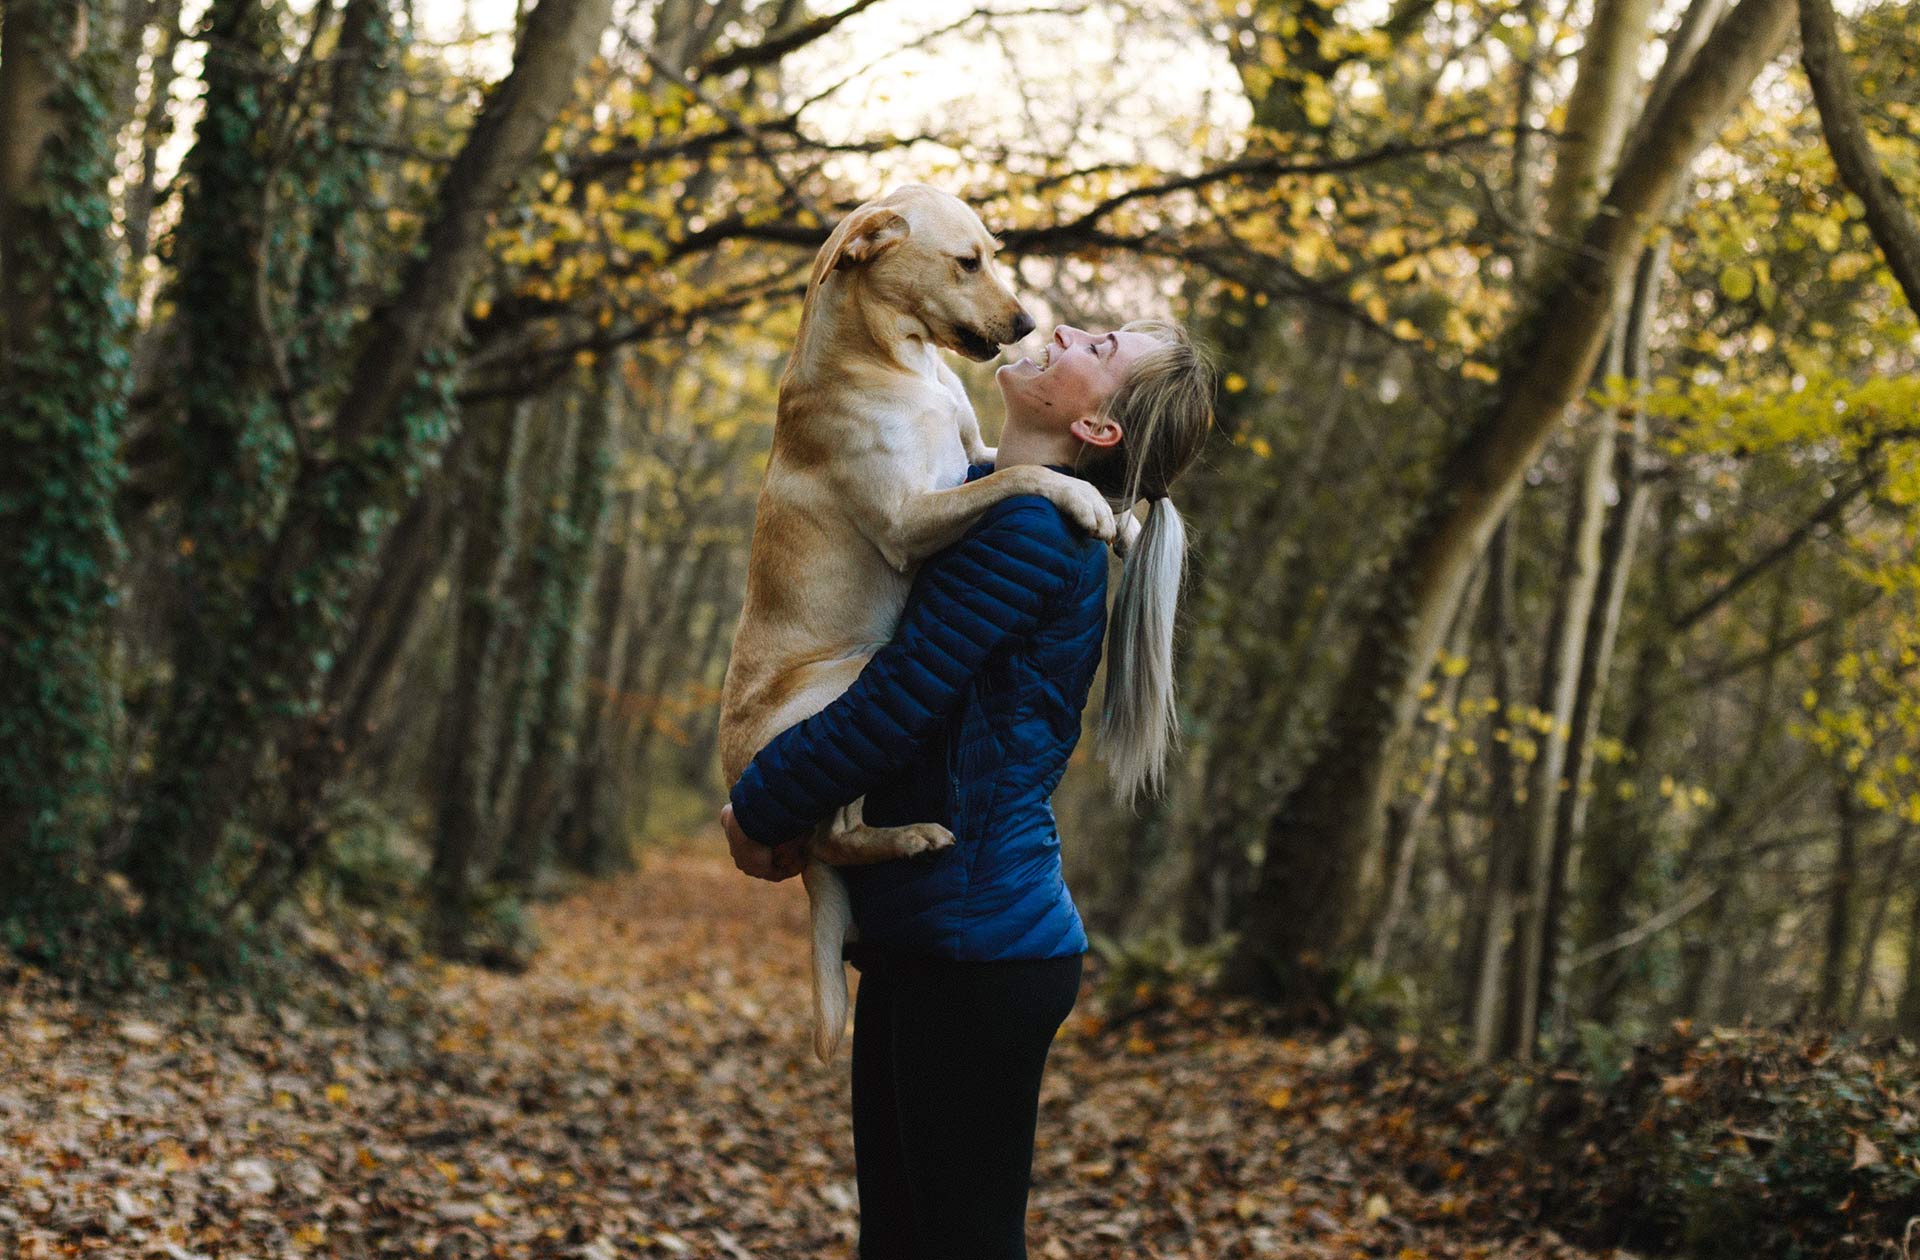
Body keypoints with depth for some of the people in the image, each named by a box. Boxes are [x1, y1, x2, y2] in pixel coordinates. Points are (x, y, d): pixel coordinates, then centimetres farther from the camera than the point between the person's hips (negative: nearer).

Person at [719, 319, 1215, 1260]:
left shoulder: (1029, 528, -16)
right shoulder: (997, 502, 14)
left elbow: (893, 704, -18)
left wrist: (759, 805, -2)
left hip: (974, 944, -10)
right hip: (919, 935, 10)